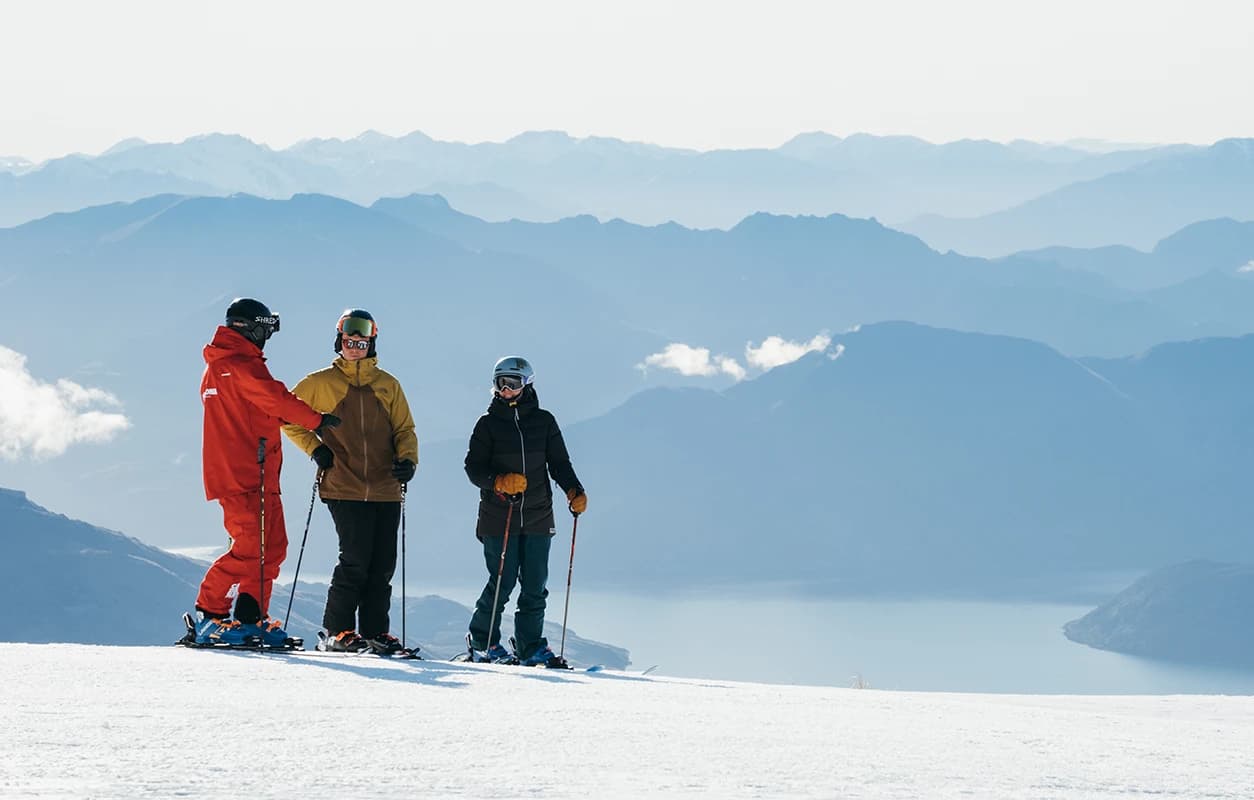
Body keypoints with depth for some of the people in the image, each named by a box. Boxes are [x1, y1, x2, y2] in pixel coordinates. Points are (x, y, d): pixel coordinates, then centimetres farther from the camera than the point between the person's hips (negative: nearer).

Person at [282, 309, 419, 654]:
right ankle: (337, 631, -2)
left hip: (385, 489, 4)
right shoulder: (321, 383, 5)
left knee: (382, 564, 3)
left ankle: (375, 631, 12)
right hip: (344, 488, -3)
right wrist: (315, 448, -1)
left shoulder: (388, 385, 13)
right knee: (355, 561, -12)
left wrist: (407, 459, -5)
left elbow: (404, 429, 14)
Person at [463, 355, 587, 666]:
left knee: (535, 586, 2)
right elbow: (474, 467, -1)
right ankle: (482, 642, 10)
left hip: (538, 518, 3)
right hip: (498, 517, -2)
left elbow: (559, 463, 11)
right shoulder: (489, 423, 2)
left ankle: (531, 647, 10)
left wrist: (574, 491, -7)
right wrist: (500, 481, -20)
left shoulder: (543, 421, 8)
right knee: (502, 583, -5)